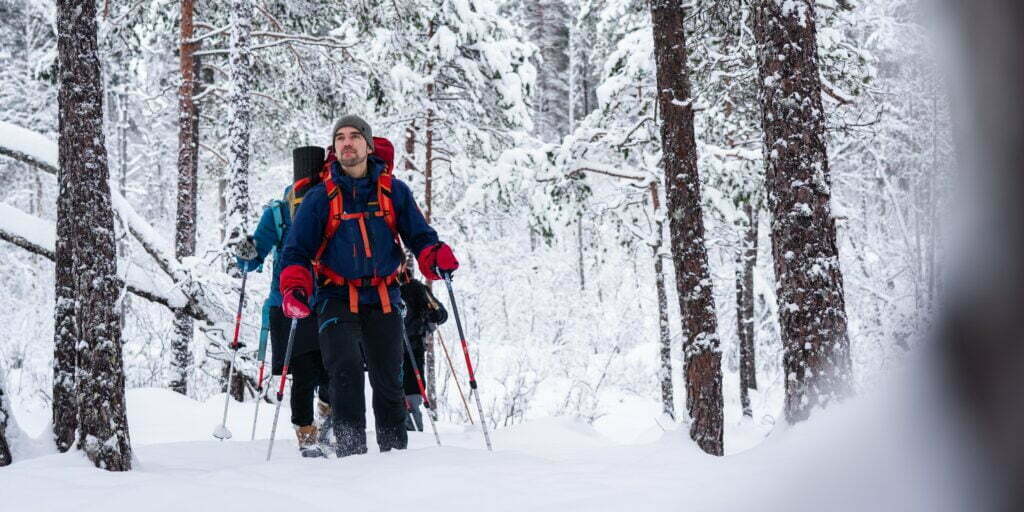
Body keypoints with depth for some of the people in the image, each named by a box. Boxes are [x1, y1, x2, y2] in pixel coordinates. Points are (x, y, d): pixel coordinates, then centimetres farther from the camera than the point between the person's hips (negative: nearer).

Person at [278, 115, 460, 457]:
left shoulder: (394, 191, 6)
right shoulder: (320, 198, 3)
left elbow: (418, 235, 7)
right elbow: (297, 250, 2)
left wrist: (436, 257, -15)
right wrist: (294, 289, -16)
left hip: (383, 299, 2)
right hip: (337, 299, -2)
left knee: (388, 379, 6)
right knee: (346, 370, -18)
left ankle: (395, 451, 17)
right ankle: (350, 451, -16)